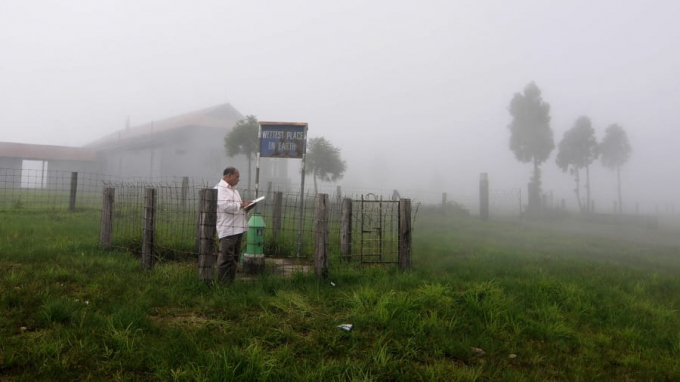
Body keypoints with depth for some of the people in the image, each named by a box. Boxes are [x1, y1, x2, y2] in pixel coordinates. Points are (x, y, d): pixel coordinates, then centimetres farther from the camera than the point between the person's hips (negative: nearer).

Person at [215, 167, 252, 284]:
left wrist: (245, 205, 12)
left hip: (237, 228, 10)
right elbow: (225, 206, -23)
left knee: (234, 257, 13)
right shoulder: (220, 189, -9)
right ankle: (222, 283, 1)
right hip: (228, 229, -10)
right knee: (226, 257, -6)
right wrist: (241, 205, -13)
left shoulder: (233, 189, 22)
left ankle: (230, 281, 21)